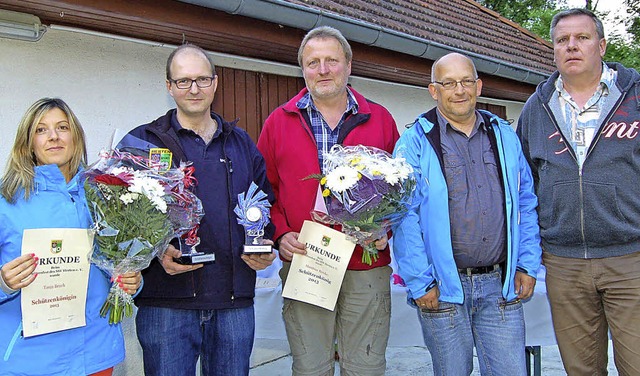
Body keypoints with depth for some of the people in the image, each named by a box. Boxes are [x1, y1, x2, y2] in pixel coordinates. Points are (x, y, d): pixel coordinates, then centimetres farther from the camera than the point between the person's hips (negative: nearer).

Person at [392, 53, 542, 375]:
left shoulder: (504, 136, 11)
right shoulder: (415, 143, -4)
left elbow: (526, 205, 14)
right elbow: (405, 218, -8)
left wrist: (527, 265, 7)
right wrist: (419, 283, -11)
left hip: (501, 284, 3)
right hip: (443, 288, -3)